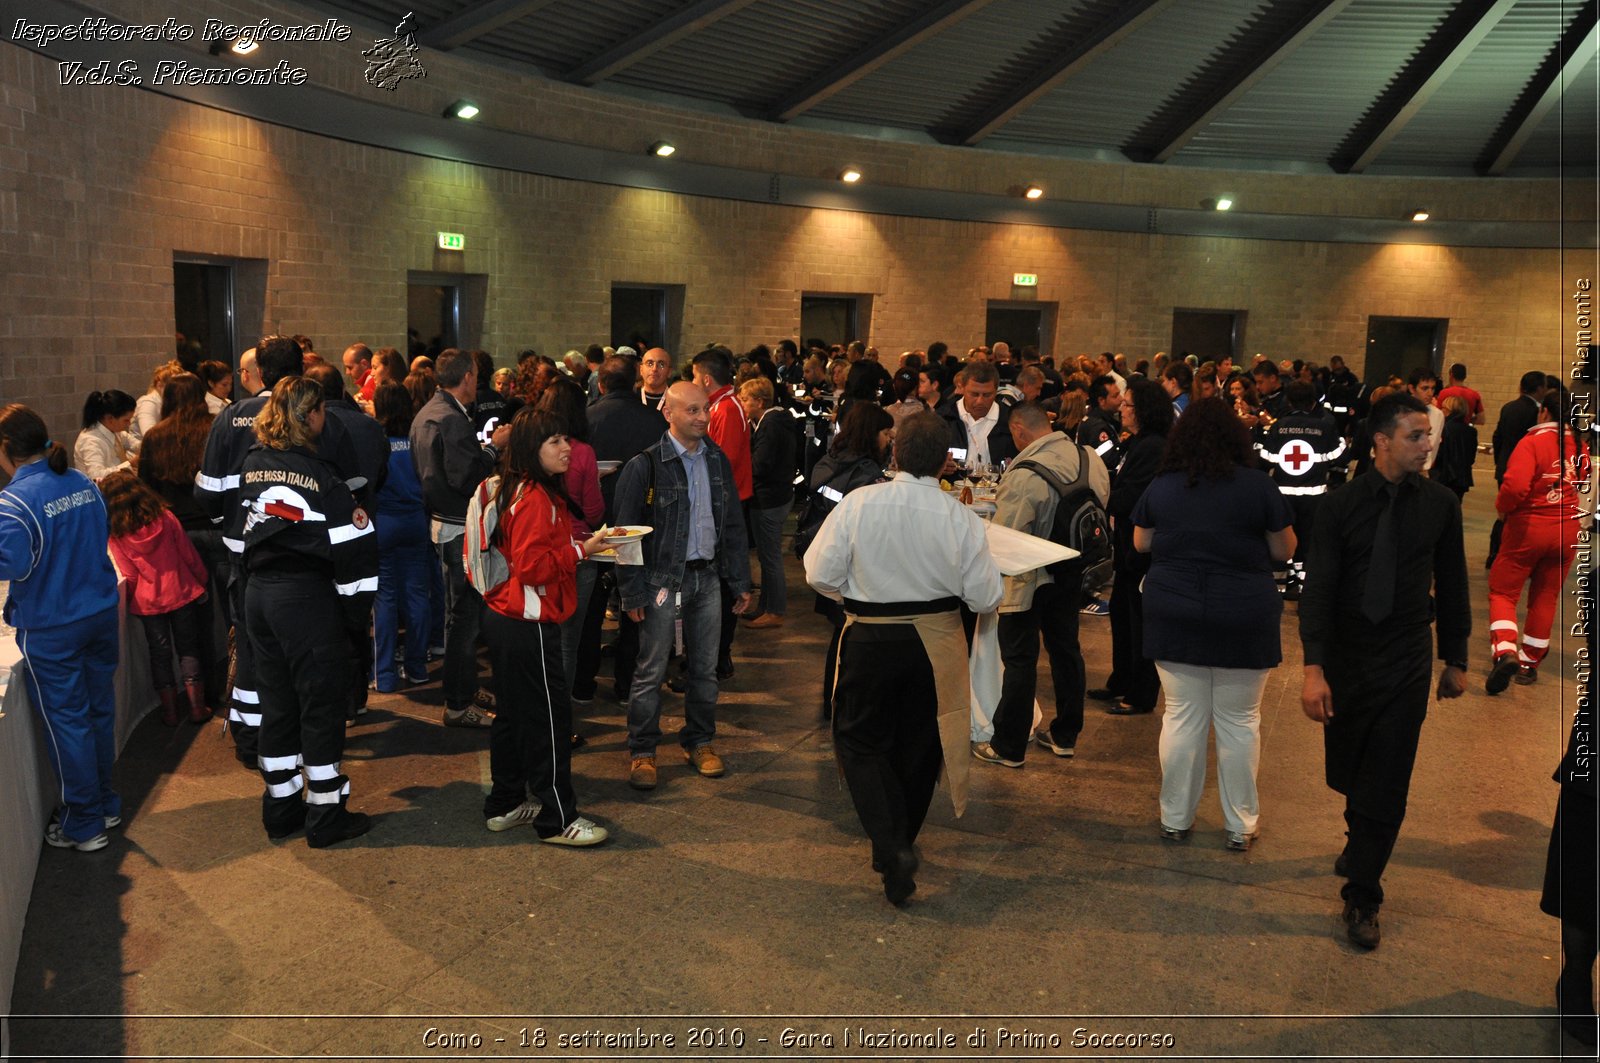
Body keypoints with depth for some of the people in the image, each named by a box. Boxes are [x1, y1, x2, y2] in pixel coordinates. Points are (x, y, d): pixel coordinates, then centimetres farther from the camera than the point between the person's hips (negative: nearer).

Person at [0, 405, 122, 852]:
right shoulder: (83, 483, 3)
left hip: (51, 628, -6)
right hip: (101, 613, 7)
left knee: (67, 721, 5)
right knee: (99, 711, 17)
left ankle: (84, 825, 15)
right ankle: (105, 804, 32)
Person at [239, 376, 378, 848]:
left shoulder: (252, 465, 6)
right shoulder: (319, 474, -14)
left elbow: (246, 526, 12)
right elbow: (353, 546, -14)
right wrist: (358, 605, -4)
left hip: (258, 593, 7)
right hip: (307, 599, -7)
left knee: (277, 703, 16)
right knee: (322, 706, 3)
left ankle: (281, 808, 25)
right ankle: (326, 817, 10)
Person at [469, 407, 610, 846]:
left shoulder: (509, 490, 12)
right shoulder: (536, 499, -20)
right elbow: (533, 567, -25)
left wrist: (576, 544, 11)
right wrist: (580, 550, -16)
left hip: (502, 619, 11)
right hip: (529, 627, -11)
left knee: (513, 712, 19)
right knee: (550, 718, -1)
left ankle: (504, 805, 30)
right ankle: (557, 819, 8)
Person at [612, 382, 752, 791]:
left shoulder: (717, 460, 6)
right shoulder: (645, 465, -11)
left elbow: (733, 524, 13)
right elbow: (626, 531, -8)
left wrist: (740, 581, 11)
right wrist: (632, 592, -11)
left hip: (707, 574, 5)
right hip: (662, 578, -5)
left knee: (705, 667, 12)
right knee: (651, 669, 1)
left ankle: (700, 741, 27)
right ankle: (641, 751, 14)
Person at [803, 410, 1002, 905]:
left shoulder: (859, 503, -15)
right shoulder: (960, 517, -13)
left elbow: (820, 574, -10)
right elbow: (985, 597, -7)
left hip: (870, 638, -2)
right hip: (936, 641, 2)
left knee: (860, 740, 13)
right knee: (918, 745, 19)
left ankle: (891, 846, -4)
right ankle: (899, 843, 36)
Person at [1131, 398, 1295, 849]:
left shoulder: (1160, 487, -1)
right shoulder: (1258, 485, -8)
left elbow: (1141, 544, 11)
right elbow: (1284, 550, 0)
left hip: (1173, 616, 2)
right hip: (1242, 618, -2)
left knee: (1181, 717, 10)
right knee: (1239, 722, 9)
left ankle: (1175, 820, 20)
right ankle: (1241, 826, 20)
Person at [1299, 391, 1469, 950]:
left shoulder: (1440, 504, -3)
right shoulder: (1343, 505, -8)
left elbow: (1451, 585, 7)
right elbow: (1318, 589, -11)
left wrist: (1455, 659, 10)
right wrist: (1313, 667, -19)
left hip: (1407, 664, 0)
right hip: (1346, 658, 0)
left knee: (1387, 784, 1)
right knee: (1346, 773, 14)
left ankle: (1362, 898, 13)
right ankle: (1363, 844, 45)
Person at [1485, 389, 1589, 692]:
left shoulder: (1533, 442, -15)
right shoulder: (1579, 444, 1)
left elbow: (1516, 485, -26)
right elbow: (1585, 485, 8)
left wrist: (1502, 507, -9)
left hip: (1529, 527, -5)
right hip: (1567, 531, 5)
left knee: (1503, 591, 5)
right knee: (1545, 597, 15)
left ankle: (1504, 651, -15)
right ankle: (1529, 662, 24)